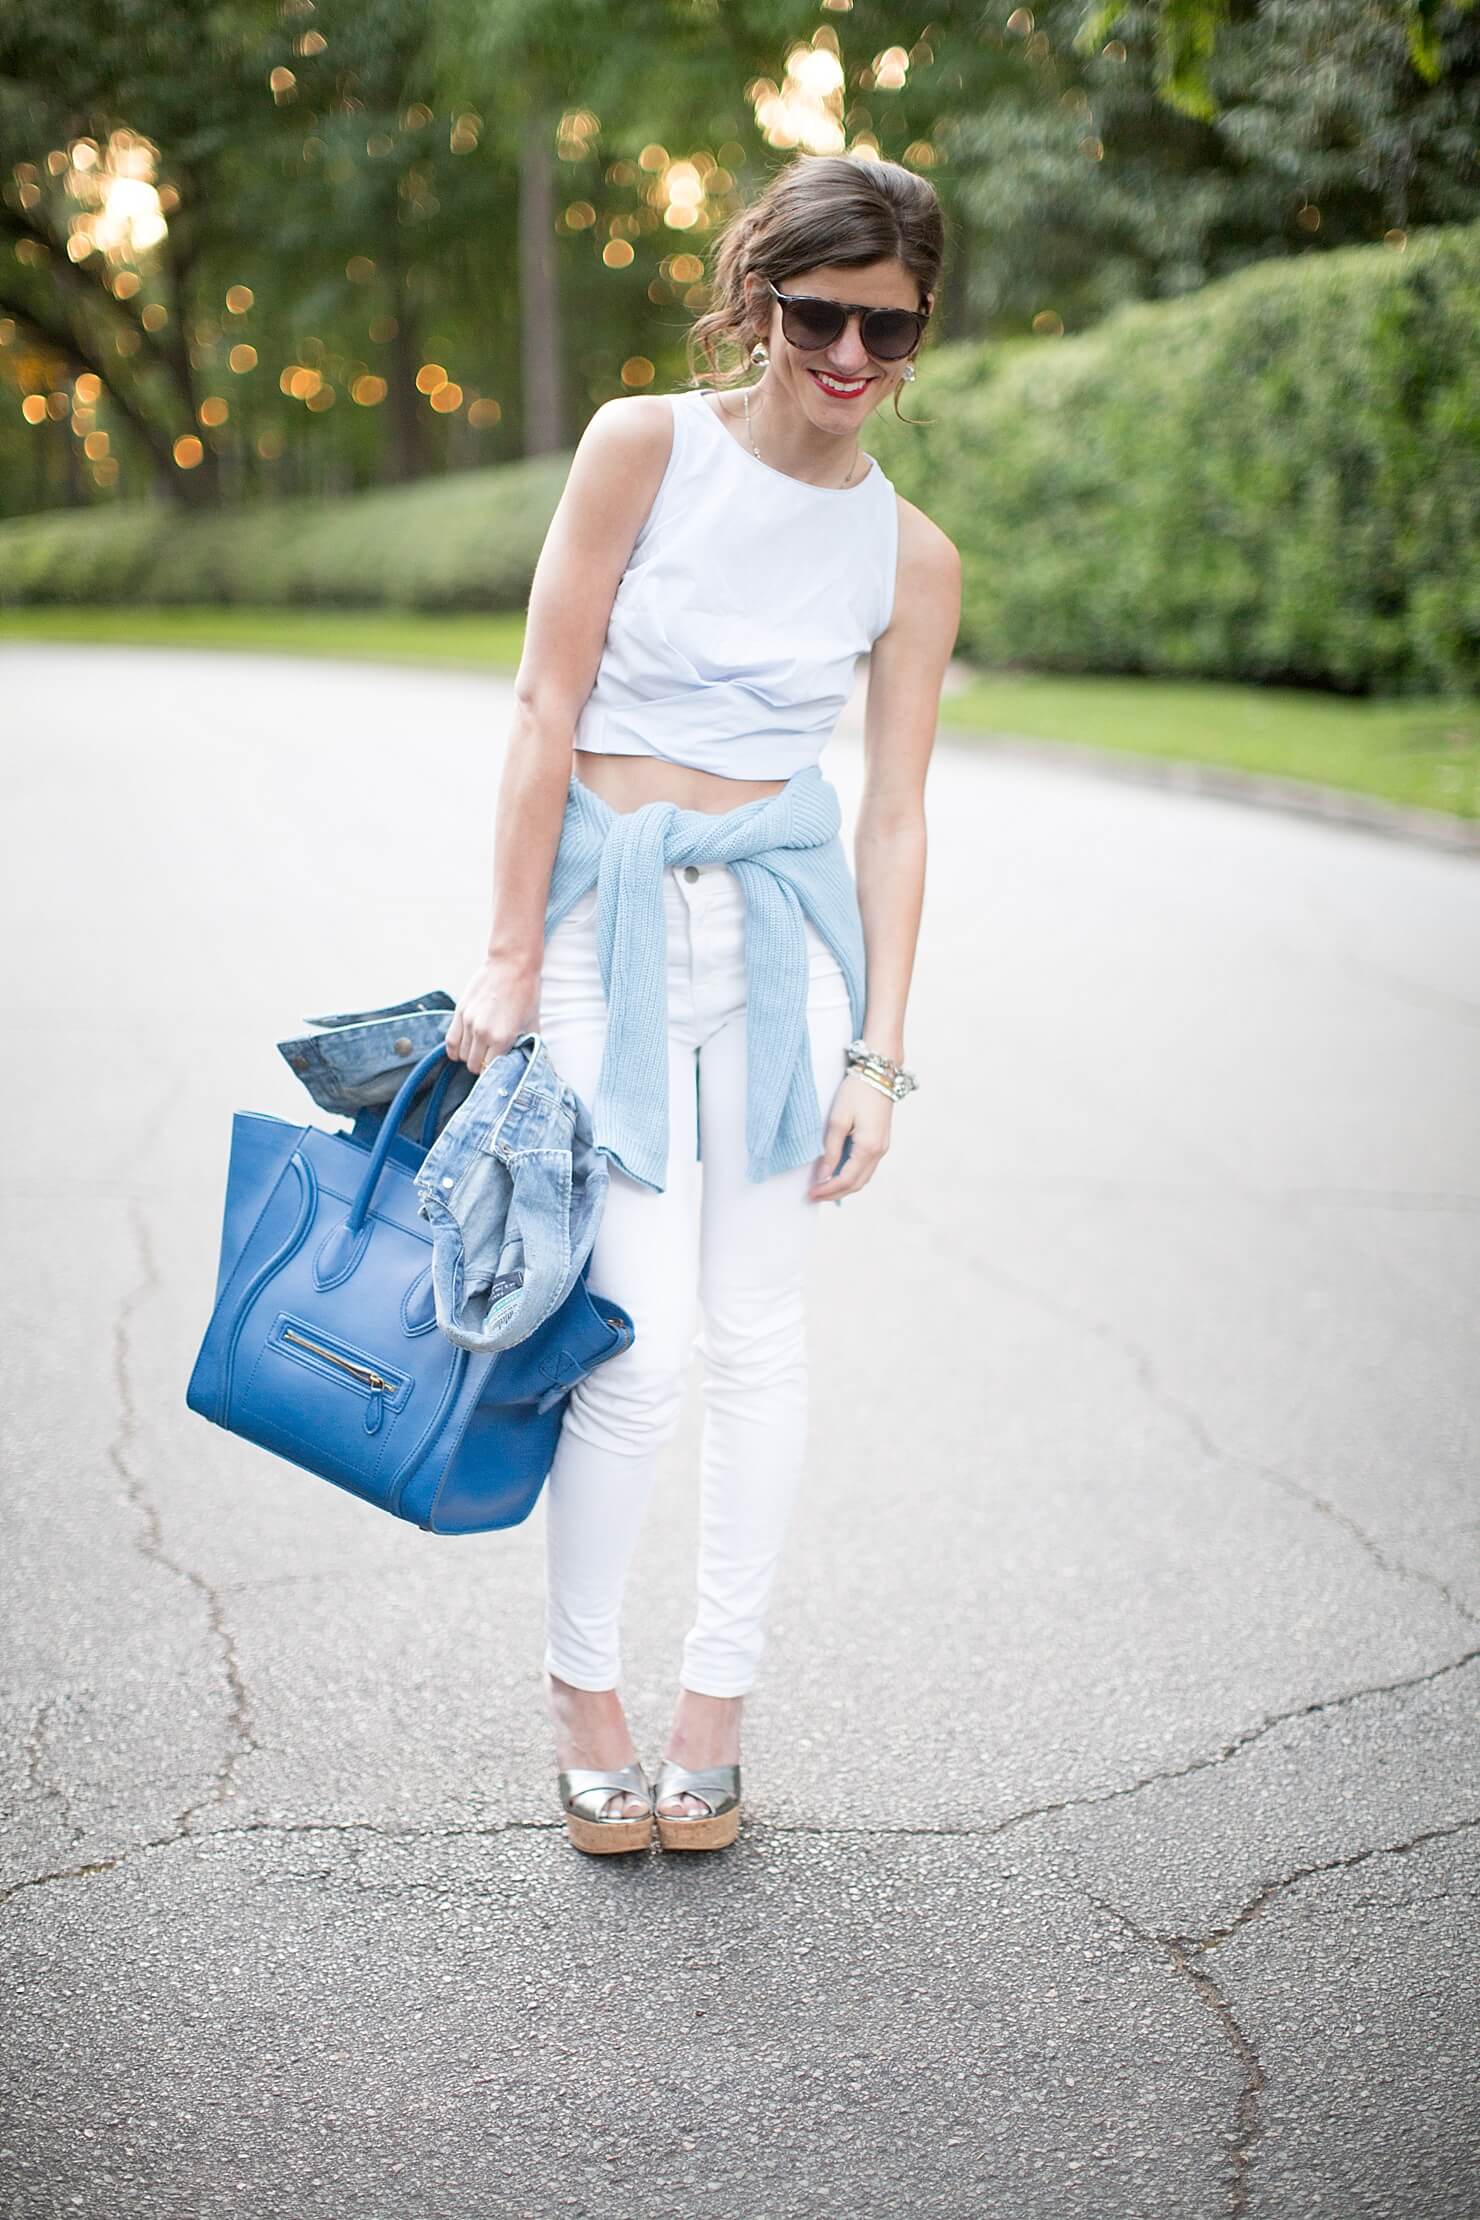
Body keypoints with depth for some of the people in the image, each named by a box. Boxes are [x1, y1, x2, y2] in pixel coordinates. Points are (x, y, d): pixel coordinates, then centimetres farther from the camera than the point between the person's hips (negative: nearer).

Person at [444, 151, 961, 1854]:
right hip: (611, 907, -2)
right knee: (642, 1336, -8)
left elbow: (893, 816, 5)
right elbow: (547, 706, -5)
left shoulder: (910, 556, 5)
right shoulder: (644, 445, -3)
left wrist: (878, 1049, -1)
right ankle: (580, 1682, 14)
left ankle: (715, 1700, 20)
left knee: (756, 1333, 5)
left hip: (784, 922, 3)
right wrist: (510, 955, -8)